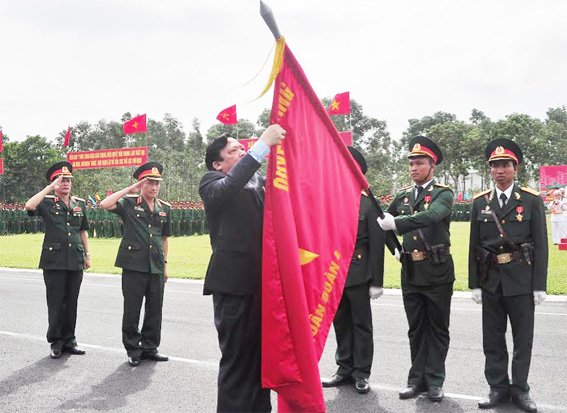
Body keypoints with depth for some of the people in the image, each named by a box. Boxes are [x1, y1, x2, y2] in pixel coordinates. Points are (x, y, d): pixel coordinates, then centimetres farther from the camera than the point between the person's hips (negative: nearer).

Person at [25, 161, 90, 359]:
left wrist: (87, 254, 16)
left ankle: (69, 340, 20)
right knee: (55, 303, 2)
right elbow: (29, 206, -24)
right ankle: (56, 342, 12)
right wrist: (50, 188, -19)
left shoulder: (80, 204, 12)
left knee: (71, 302, 9)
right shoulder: (47, 202, -1)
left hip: (75, 261, 4)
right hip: (54, 261, -4)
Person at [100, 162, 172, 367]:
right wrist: (129, 189, -11)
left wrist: (165, 264, 16)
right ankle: (133, 349, 15)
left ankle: (150, 348, 21)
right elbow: (105, 204, -16)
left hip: (156, 266, 4)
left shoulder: (165, 208, 13)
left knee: (155, 309, 8)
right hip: (134, 265, -4)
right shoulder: (129, 203, 0)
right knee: (132, 309, 2)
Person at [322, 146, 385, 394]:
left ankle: (361, 373, 15)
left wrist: (376, 281, -9)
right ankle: (345, 369, 24)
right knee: (341, 324, 12)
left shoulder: (368, 204, -5)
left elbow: (377, 245, -6)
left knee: (361, 325, 6)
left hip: (358, 275, -4)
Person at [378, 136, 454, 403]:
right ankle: (417, 379, 19)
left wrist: (396, 223, -36)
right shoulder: (403, 195, 10)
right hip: (410, 273, 5)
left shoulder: (443, 194, -6)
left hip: (437, 273, -5)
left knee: (437, 329, 5)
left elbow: (430, 215, -27)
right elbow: (382, 221, 22)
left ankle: (435, 381, 14)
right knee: (416, 329, 11)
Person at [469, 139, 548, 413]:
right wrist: (475, 284, 3)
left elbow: (540, 244, -2)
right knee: (492, 338, 8)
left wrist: (539, 285, -6)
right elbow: (474, 246, 6)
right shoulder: (480, 202, 5)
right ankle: (498, 388, 21)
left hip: (521, 279, -2)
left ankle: (520, 389, 19)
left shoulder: (532, 200, -1)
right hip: (491, 279, 2)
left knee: (523, 338, 6)